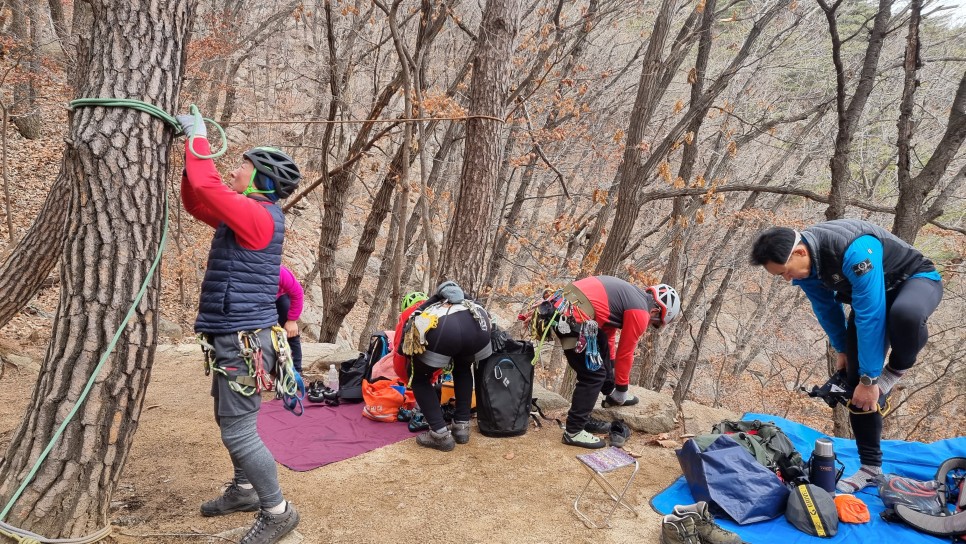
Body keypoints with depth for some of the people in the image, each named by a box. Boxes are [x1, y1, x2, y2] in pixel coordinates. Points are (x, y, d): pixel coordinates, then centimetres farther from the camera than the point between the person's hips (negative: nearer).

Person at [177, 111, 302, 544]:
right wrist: (190, 148, 10)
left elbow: (207, 188, -26)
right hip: (233, 339, 10)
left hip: (242, 342, -10)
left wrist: (198, 137, -11)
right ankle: (244, 490, 38)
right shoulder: (246, 216, 12)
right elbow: (196, 202, 21)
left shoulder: (259, 215, -16)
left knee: (239, 433, -5)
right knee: (230, 422, 22)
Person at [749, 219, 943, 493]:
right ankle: (870, 466, 8)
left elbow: (870, 315, -36)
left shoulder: (854, 250, -40)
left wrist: (869, 378, -29)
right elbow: (826, 308, 3)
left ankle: (898, 366, -9)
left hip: (917, 279, -6)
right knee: (856, 381, -4)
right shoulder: (805, 265, -16)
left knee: (903, 314, -44)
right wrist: (842, 350, 10)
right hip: (871, 294, 6)